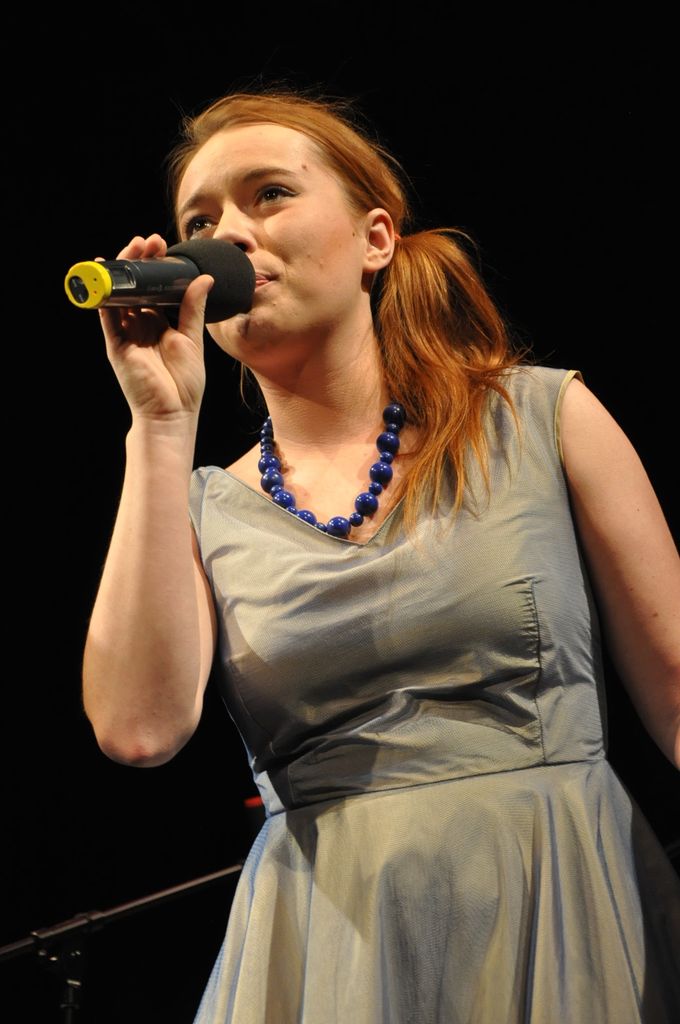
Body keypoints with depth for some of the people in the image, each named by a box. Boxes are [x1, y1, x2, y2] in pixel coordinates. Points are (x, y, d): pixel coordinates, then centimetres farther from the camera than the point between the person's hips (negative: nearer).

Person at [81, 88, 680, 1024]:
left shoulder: (543, 419, 2)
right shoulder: (203, 511, 6)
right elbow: (139, 726, -12)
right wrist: (162, 420, -9)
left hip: (575, 918, -1)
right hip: (333, 943, 1)